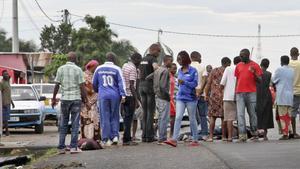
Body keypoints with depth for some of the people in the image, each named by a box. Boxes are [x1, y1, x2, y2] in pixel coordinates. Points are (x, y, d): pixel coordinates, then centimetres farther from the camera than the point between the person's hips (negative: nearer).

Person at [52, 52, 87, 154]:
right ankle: (73, 147, -3)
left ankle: (61, 147, 6)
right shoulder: (78, 70, -5)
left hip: (64, 99, 2)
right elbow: (82, 86, -6)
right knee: (75, 124, 1)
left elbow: (57, 85, 1)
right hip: (76, 98, -2)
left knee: (63, 124, 9)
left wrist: (54, 98, 10)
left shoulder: (61, 69, 1)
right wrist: (85, 99, 2)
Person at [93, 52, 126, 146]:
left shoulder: (99, 69, 7)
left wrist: (98, 91, 34)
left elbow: (94, 83, 16)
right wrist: (123, 95, -9)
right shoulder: (116, 69, 0)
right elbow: (121, 83, -7)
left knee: (105, 117, 2)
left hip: (103, 96, 1)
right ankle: (115, 136, -2)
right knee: (114, 116, 10)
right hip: (114, 95, -1)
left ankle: (106, 139, -2)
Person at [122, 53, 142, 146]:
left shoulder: (124, 66, 13)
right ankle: (126, 140, -3)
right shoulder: (133, 68, -14)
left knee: (127, 117, 14)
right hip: (130, 95, -9)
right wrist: (136, 99, -17)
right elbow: (131, 85, -19)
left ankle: (128, 138, 19)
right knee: (128, 118, -5)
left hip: (124, 95, 9)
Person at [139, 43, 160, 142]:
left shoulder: (143, 59, 18)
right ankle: (149, 135, -7)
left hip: (141, 85, 8)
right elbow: (155, 67, -29)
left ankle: (144, 135, 6)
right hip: (150, 85, -7)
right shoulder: (153, 58, -8)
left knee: (145, 112, 9)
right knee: (150, 112, -5)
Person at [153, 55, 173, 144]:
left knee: (160, 118, 12)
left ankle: (161, 138, 16)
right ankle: (162, 139, -7)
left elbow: (155, 85, 16)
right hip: (164, 98, -9)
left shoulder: (157, 70, 15)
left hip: (158, 97, 9)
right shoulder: (165, 71, -14)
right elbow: (163, 86, -20)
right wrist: (168, 95, -12)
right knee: (164, 118, -7)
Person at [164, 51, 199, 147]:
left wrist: (185, 82, -22)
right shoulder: (180, 71, 10)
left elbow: (195, 84, -12)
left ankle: (195, 140, 15)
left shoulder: (193, 71, -7)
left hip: (190, 98, -4)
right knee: (178, 117, -10)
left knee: (192, 119, 5)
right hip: (180, 98, 4)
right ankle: (174, 139, -18)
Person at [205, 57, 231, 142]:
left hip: (214, 96, 2)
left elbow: (208, 83, 6)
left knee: (212, 116, 4)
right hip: (224, 96, -2)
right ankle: (223, 136, 5)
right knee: (223, 117, 4)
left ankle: (211, 136, -2)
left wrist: (206, 94, 10)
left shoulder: (214, 71, 8)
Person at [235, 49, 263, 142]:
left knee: (252, 113, 5)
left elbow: (259, 80, 0)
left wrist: (254, 73, -18)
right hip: (240, 93, 3)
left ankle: (254, 133, 17)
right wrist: (235, 92, 11)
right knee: (240, 114, -5)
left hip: (251, 93, -3)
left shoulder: (254, 66, 2)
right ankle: (242, 135, -9)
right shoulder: (238, 66, 13)